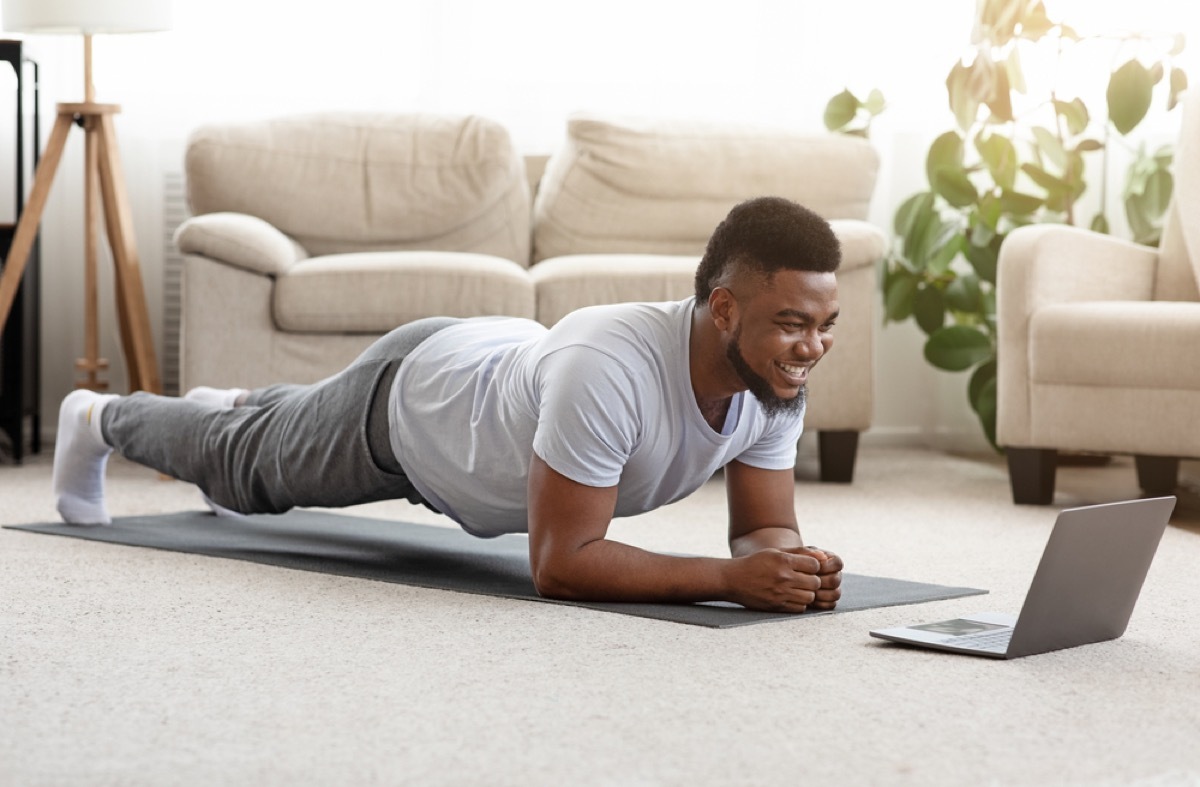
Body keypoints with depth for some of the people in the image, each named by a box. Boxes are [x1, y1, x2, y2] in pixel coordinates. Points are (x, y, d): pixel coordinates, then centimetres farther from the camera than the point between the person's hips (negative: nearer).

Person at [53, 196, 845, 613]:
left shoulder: (778, 383, -28)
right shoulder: (607, 371, -50)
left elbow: (764, 527, -18)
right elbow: (559, 563, -46)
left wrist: (792, 562, -42)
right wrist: (731, 577, -53)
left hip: (500, 368, 6)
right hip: (407, 396, -6)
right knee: (247, 465, 25)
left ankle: (239, 406, 71)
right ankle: (98, 419, 54)